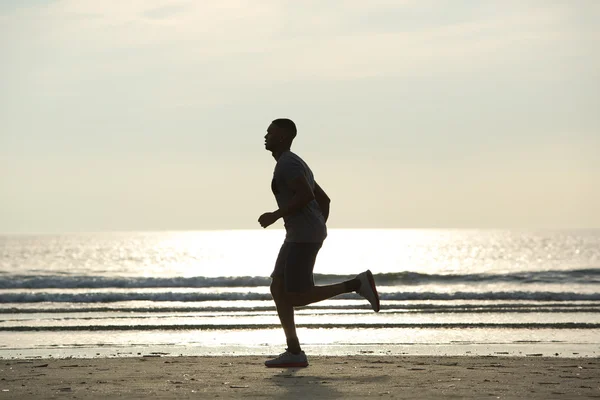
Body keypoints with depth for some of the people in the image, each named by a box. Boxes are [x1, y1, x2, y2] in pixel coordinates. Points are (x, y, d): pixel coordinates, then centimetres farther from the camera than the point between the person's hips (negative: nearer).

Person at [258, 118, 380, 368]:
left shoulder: (287, 163, -11)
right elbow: (324, 200, 23)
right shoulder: (297, 167, 21)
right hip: (300, 236, 10)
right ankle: (294, 352, 2)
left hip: (303, 236, -10)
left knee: (297, 299, -9)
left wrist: (276, 215, -16)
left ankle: (357, 284, -5)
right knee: (277, 290, 6)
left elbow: (306, 195, -23)